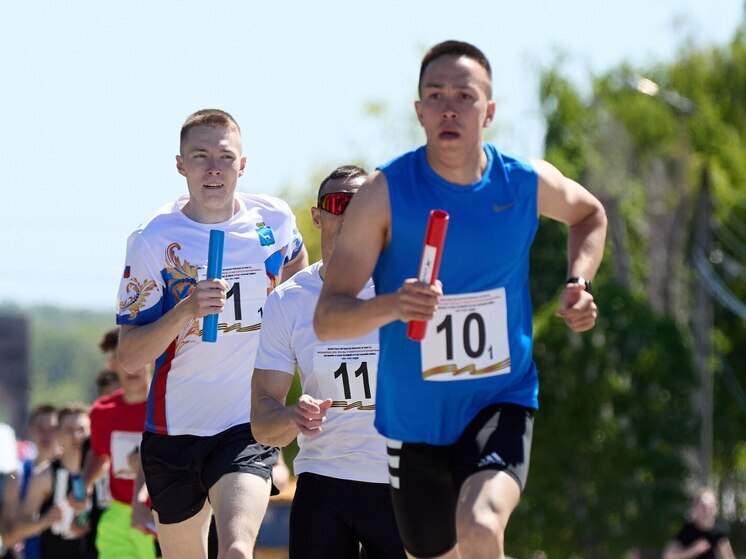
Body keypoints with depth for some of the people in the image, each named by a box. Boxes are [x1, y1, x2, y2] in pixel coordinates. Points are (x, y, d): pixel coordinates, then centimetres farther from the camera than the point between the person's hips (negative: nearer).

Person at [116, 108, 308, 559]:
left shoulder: (274, 220, -1)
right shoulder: (153, 239, -8)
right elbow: (130, 357, -11)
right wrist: (186, 309, -27)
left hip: (249, 428, 0)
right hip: (174, 431, 0)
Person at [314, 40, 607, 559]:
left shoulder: (528, 183, -5)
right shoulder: (385, 194, -13)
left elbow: (590, 214, 21)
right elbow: (326, 319, -17)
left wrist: (579, 282, 1)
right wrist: (391, 306, -38)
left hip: (501, 402, -1)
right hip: (415, 417, 1)